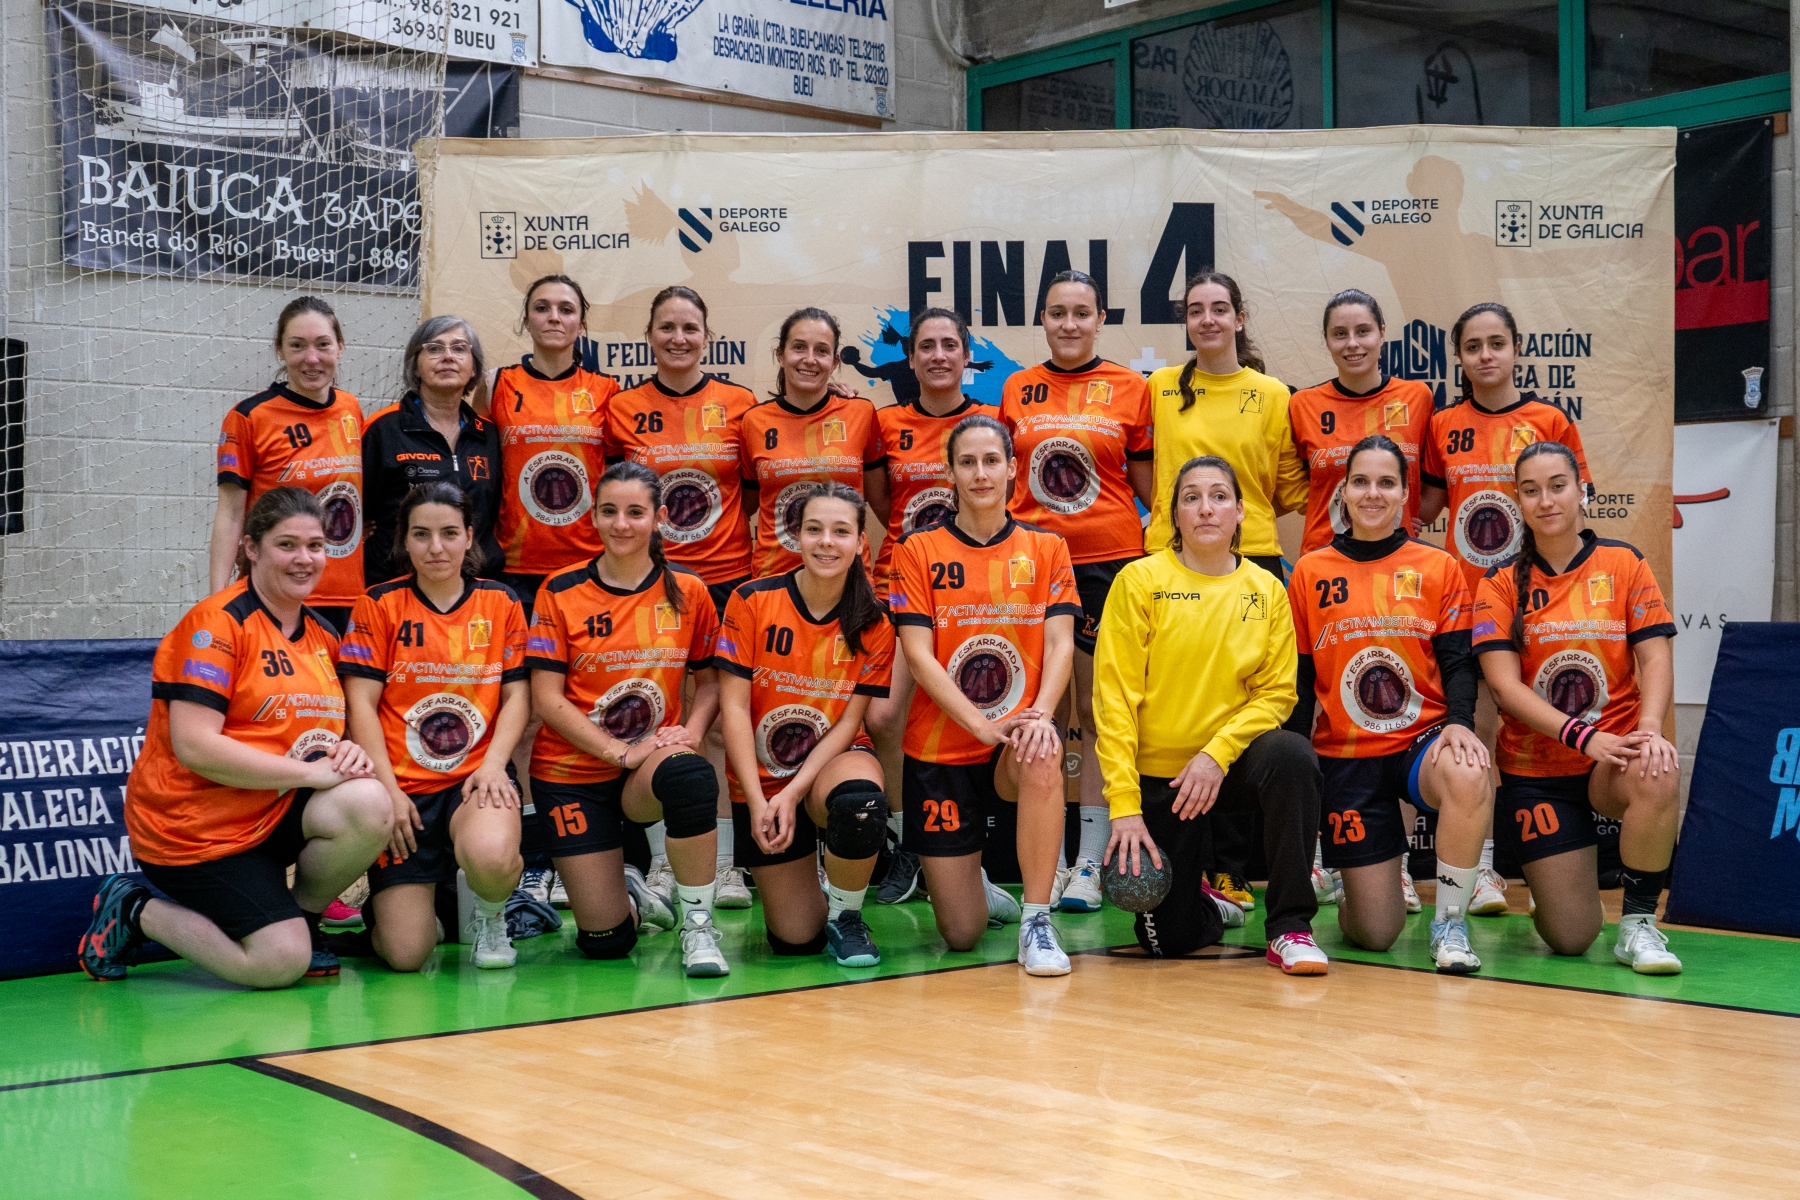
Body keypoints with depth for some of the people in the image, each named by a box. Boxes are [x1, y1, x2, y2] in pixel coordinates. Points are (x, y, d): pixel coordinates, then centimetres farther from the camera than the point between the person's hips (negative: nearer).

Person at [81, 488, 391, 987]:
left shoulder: (322, 635, 10)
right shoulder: (216, 622, -13)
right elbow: (194, 747, -21)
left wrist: (346, 753, -9)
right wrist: (310, 772, -24)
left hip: (277, 814, 6)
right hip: (193, 828, -6)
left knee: (369, 805, -25)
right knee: (280, 964, -18)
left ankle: (301, 917, 3)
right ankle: (135, 912, 7)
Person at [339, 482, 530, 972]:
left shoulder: (501, 602, 8)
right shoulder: (379, 605, 3)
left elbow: (517, 695, 7)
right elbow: (361, 703, -1)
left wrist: (493, 764, -11)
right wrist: (388, 789, -11)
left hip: (476, 777, 1)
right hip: (403, 786, 0)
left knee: (492, 858, -37)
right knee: (405, 954, -12)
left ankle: (489, 915, 3)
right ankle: (423, 898, 27)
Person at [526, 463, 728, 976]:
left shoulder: (687, 591, 2)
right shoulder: (561, 592, -4)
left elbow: (709, 681, 10)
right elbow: (547, 699, -7)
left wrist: (690, 732, -12)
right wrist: (623, 752, -18)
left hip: (652, 770, 1)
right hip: (574, 772, 0)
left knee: (691, 774, -39)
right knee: (605, 942, -8)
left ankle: (698, 924, -19)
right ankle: (631, 892, 31)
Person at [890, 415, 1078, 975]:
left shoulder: (1046, 548, 5)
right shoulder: (919, 550, 0)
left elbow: (1060, 643, -3)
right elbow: (918, 655, -8)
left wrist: (1041, 713, -23)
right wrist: (981, 724, -20)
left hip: (1016, 745, 1)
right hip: (940, 747, 0)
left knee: (1042, 758, -39)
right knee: (962, 935, -1)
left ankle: (1037, 920, -23)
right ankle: (975, 886, 38)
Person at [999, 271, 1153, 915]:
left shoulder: (1130, 388, 4)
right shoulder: (1018, 389, 9)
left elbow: (1148, 482, 7)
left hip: (1109, 560, -2)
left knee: (1099, 708, 0)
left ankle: (1090, 861, 6)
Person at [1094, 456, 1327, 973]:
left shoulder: (1267, 590, 1)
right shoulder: (1140, 581, -6)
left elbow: (1277, 691, -2)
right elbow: (1116, 698, -10)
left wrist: (1217, 754, -19)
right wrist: (1124, 805, -16)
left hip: (1231, 764, 1)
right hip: (1155, 772, -1)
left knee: (1291, 754, -34)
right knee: (1169, 940, -5)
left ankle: (1289, 926, -20)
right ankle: (1208, 903, 35)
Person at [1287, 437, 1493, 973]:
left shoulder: (1439, 567, 4)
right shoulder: (1310, 573, 4)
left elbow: (1457, 662, -1)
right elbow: (1298, 680, 8)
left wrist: (1459, 723, -21)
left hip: (1424, 740, 0)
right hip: (1345, 754, 0)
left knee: (1469, 778, -39)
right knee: (1376, 933, -5)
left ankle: (1450, 923, -16)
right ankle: (1354, 895, 36)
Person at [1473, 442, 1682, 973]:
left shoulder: (1624, 564, 3)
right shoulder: (1501, 584, 1)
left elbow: (1655, 658, -3)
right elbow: (1505, 684, -9)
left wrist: (1649, 727, -24)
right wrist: (1584, 736, -23)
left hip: (1615, 758, 0)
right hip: (1536, 768, 0)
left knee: (1658, 776, -38)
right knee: (1570, 938, -7)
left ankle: (1639, 920, -15)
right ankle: (1547, 879, 32)